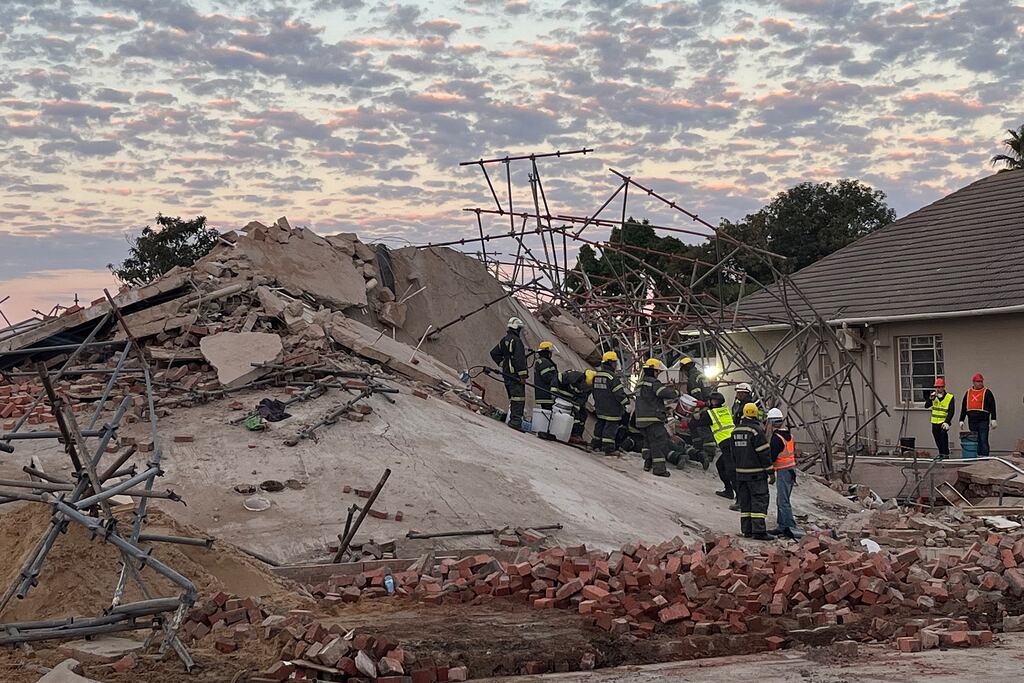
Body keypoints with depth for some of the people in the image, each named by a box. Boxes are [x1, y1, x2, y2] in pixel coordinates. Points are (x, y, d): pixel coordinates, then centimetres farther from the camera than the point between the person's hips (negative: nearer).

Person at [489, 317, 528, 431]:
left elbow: (494, 353, 23)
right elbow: (519, 359, -20)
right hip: (515, 374, -9)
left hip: (506, 374, 9)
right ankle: (516, 421, -18)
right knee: (518, 398, -11)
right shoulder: (516, 340, -15)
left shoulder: (504, 340, 14)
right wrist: (523, 375, -19)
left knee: (512, 398, 16)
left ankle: (512, 420, 19)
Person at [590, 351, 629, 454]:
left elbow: (594, 390, 19)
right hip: (611, 408, -8)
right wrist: (626, 401, -4)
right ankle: (608, 448, -5)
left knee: (600, 423, 20)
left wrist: (596, 403, 28)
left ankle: (596, 443, 27)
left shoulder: (596, 375, 9)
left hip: (599, 407, 8)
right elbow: (618, 392, -18)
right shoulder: (612, 376, -18)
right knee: (611, 426, -4)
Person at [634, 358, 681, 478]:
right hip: (653, 418, -9)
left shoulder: (640, 383, 16)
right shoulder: (653, 383, -13)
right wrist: (676, 393, -5)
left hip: (641, 418, 9)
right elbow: (665, 393, -22)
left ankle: (648, 464, 23)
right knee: (659, 441, -5)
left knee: (648, 440, 20)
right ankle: (659, 468, -7)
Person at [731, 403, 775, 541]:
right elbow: (764, 453, -13)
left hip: (740, 472, 7)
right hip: (756, 473, -7)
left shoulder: (735, 430, 9)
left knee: (745, 501, 10)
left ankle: (746, 530, 11)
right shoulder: (756, 430, -14)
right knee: (759, 500, -5)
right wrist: (771, 472, -8)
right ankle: (759, 531, -10)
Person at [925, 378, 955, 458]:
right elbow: (926, 406, -2)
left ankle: (946, 454, -17)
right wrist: (931, 398, -19)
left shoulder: (950, 397, -6)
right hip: (935, 422, 5)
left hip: (944, 421, -5)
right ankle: (941, 453, 23)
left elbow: (951, 411, -10)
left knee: (943, 434, -22)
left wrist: (947, 422, -20)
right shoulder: (934, 396, 7)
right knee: (937, 438, 9)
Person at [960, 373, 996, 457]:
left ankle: (984, 456, -8)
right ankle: (977, 455, 11)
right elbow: (963, 407, 17)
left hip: (983, 420, -4)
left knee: (983, 440, -7)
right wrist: (961, 420, 13)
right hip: (972, 421, 4)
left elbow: (992, 406, -1)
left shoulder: (987, 392, 4)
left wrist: (993, 419, -9)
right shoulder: (968, 393, 16)